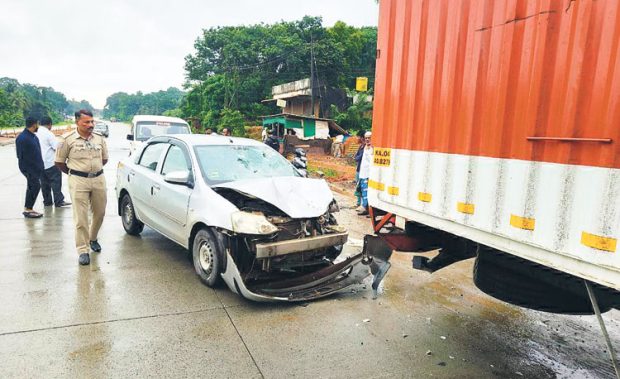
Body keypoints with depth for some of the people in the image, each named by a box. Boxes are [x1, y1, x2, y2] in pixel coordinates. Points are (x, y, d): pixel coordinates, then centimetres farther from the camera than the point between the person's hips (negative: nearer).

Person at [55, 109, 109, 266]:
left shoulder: (100, 139, 6)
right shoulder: (68, 139, -5)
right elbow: (60, 161, 2)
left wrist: (94, 170, 13)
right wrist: (73, 174, 7)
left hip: (99, 180, 4)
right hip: (78, 182, -4)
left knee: (100, 213, 13)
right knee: (81, 218, -3)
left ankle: (93, 238, 37)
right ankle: (83, 250, 5)